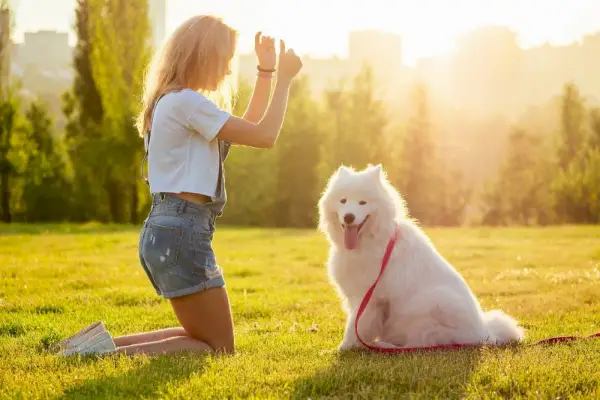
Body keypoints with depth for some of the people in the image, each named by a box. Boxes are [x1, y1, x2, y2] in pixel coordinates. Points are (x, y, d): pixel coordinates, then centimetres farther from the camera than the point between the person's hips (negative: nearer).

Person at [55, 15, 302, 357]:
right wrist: (284, 78, -3)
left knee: (203, 336, 20)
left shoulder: (175, 101, 18)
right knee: (219, 348, -4)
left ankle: (103, 343, 10)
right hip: (182, 232, -10)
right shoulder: (187, 102, -13)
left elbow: (249, 127, 26)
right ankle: (109, 353, -12)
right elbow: (265, 137, -14)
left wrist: (266, 70, 21)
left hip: (165, 232, 10)